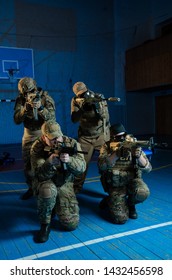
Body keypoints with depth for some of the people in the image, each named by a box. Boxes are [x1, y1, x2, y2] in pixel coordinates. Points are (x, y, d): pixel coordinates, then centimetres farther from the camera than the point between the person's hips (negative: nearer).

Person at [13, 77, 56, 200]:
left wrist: (40, 108, -36)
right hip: (29, 133, 4)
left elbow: (52, 118, -21)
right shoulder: (20, 99, -5)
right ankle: (31, 188, 26)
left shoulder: (46, 98, -14)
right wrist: (26, 108, -29)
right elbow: (17, 120, -13)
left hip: (45, 132, -3)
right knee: (27, 163, 9)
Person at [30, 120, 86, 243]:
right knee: (48, 190, -40)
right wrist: (49, 162, -42)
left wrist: (69, 160, -40)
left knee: (72, 224, -8)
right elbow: (39, 175, -22)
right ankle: (45, 225, -12)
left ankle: (56, 206, 25)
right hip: (46, 183, -2)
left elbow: (82, 167, -19)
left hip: (65, 185, 2)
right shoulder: (37, 148, -15)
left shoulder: (72, 144, -11)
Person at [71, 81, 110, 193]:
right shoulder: (75, 101, -6)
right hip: (85, 137, 1)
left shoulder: (99, 98, -10)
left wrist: (98, 109, -34)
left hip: (101, 135, -1)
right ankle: (76, 188, 19)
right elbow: (74, 119, -18)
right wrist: (82, 109, -33)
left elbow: (106, 118, -16)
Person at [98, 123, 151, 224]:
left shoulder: (133, 145, -4)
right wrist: (117, 154, -33)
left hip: (132, 180, 1)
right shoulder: (107, 147, -4)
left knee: (142, 193, -33)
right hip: (116, 184, -1)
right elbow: (101, 166, -21)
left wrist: (139, 156, -31)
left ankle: (130, 204, 3)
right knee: (120, 218, -17)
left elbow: (148, 168, -11)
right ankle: (109, 201, 17)